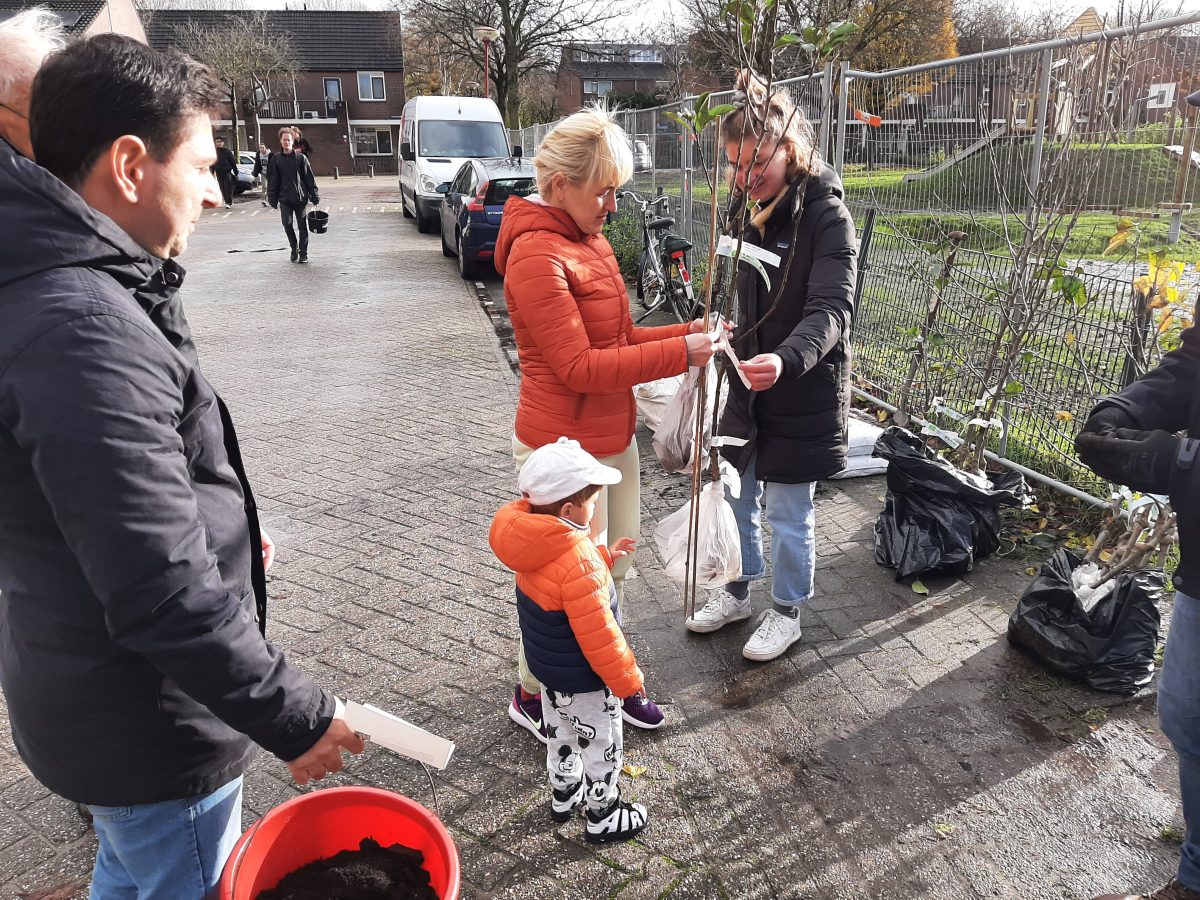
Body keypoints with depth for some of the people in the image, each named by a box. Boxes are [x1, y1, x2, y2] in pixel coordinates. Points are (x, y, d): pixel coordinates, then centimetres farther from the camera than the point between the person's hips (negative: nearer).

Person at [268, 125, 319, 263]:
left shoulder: (300, 157, -1)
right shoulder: (276, 159, 3)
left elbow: (309, 178, 1)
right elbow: (272, 181, 5)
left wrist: (314, 196, -2)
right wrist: (272, 200, 3)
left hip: (300, 198, -1)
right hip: (284, 199, 1)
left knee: (302, 226, 3)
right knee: (287, 223, -10)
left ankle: (303, 253, 15)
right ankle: (294, 248, 12)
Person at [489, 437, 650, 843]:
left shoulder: (534, 543, -10)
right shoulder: (578, 564, -36)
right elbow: (597, 634, -29)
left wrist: (604, 556, 8)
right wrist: (627, 678, -16)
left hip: (546, 664, 8)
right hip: (583, 677, -8)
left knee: (560, 734, 29)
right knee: (601, 745, 15)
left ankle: (564, 794, 51)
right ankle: (602, 817, 35)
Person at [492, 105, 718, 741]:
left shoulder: (590, 241, 10)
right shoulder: (536, 254, -20)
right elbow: (580, 367, -24)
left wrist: (692, 332, -1)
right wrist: (681, 353, -21)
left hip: (613, 437, 9)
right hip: (564, 448, -9)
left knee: (614, 568, 19)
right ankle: (533, 697, 29)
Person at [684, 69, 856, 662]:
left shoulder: (827, 217, -17)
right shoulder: (745, 209, 3)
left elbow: (831, 310, -29)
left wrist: (786, 359, -46)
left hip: (802, 392, -6)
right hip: (745, 385, 6)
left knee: (787, 511, 8)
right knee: (735, 497, 18)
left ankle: (786, 611, 30)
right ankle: (736, 591, 41)